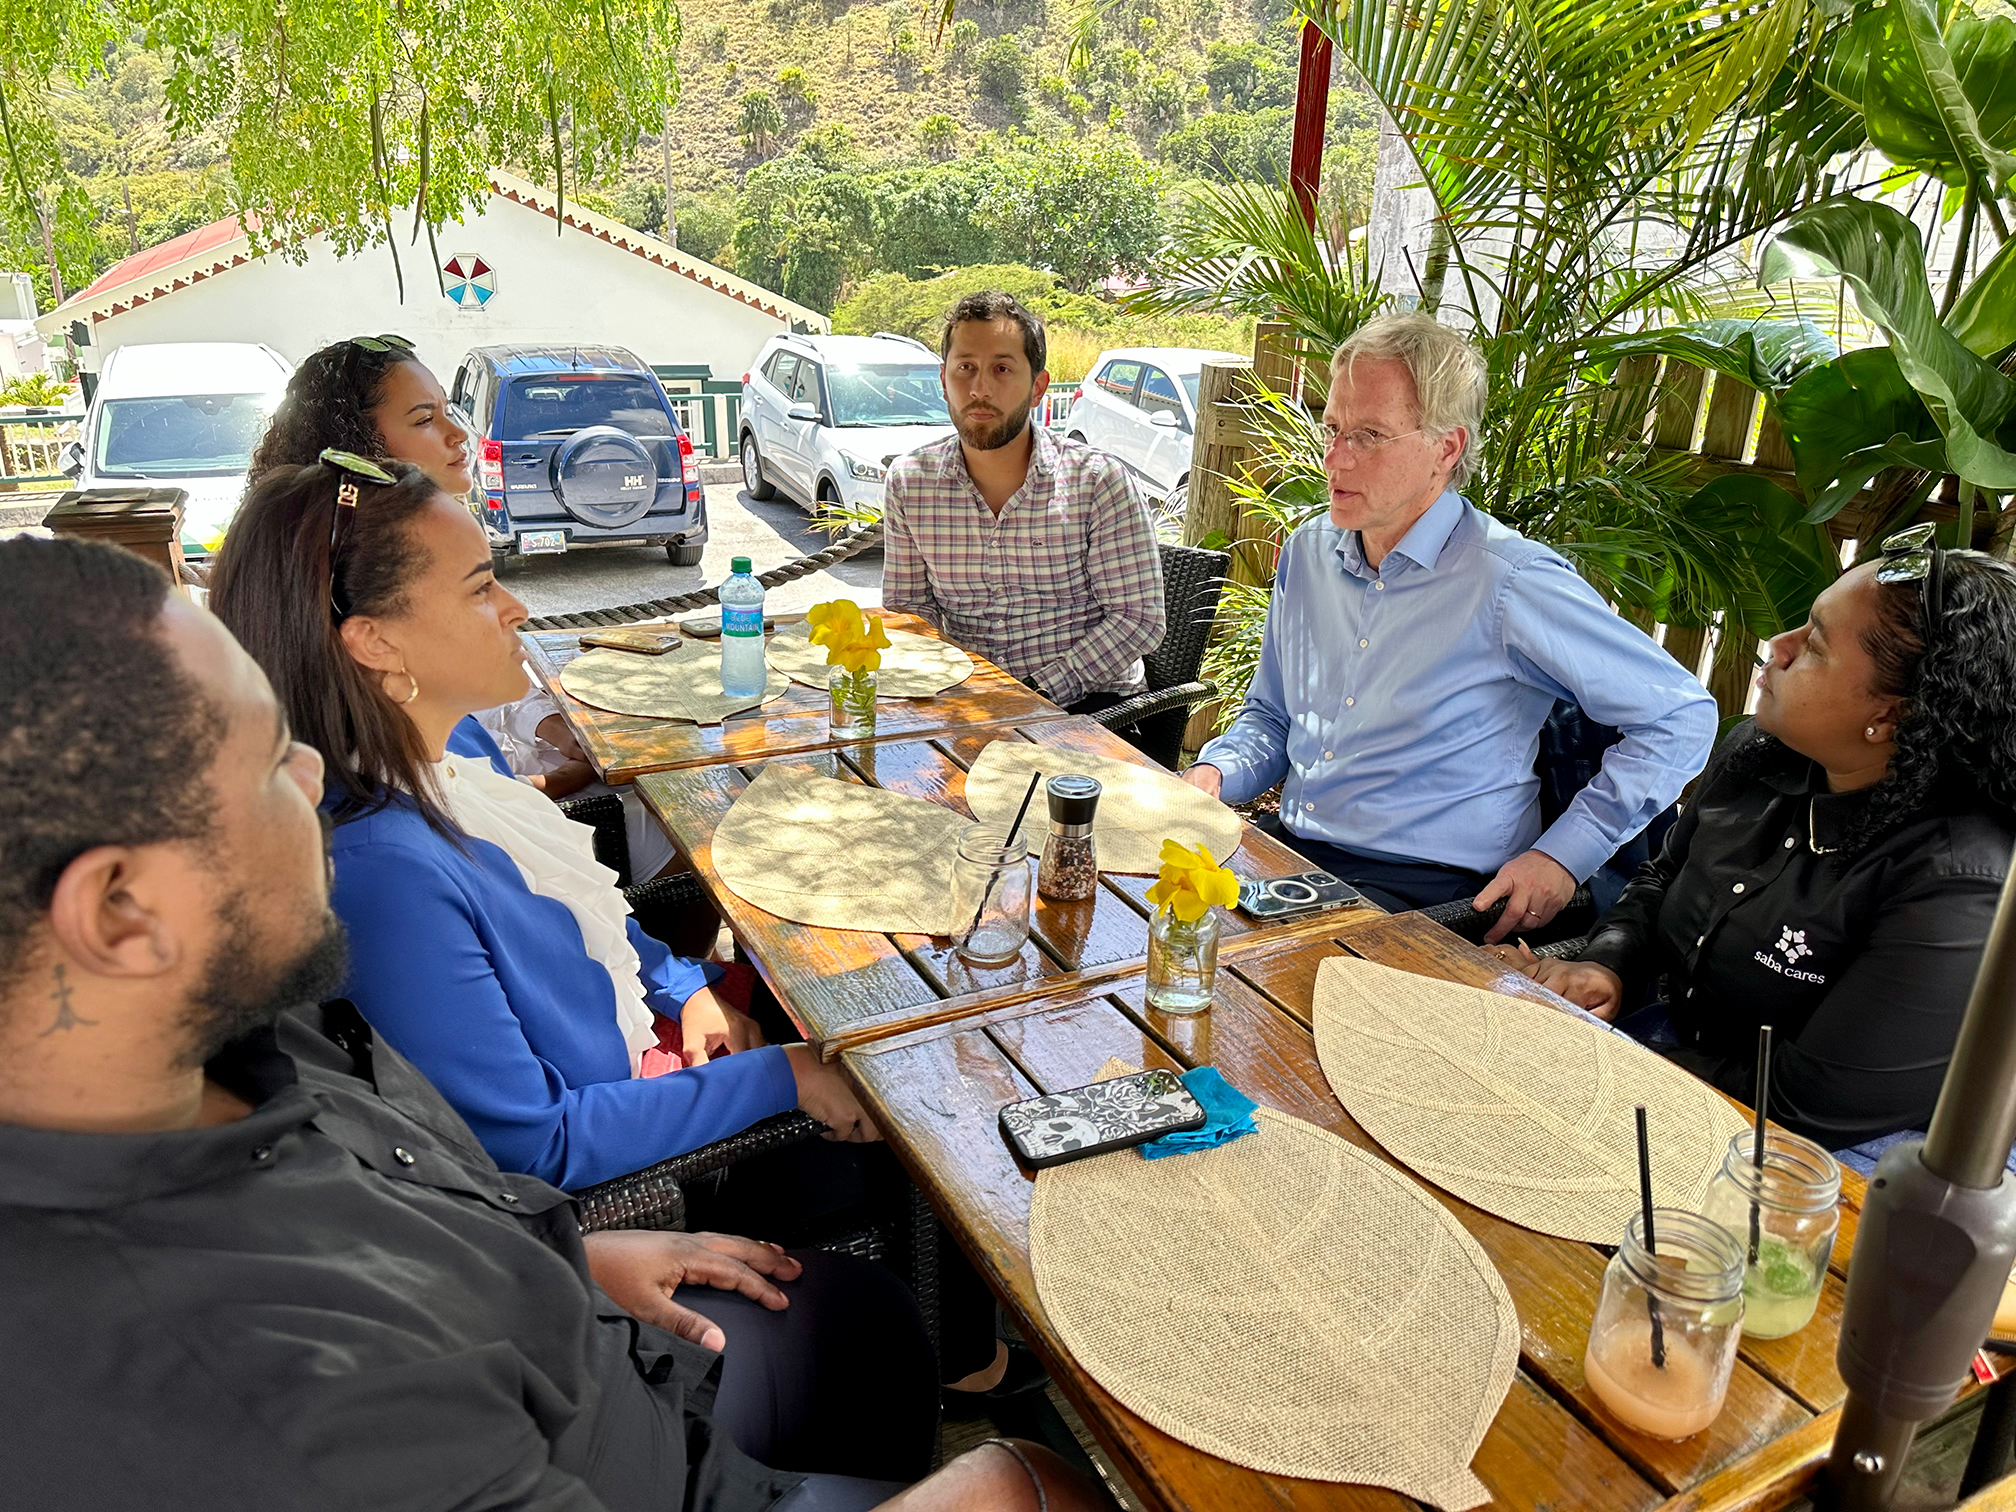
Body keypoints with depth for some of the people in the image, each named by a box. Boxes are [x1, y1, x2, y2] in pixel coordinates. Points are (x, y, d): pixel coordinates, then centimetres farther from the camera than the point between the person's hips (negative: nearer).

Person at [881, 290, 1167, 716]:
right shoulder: (907, 483, 2)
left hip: (1086, 697, -3)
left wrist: (1041, 692, -17)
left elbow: (1138, 617, -8)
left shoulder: (1098, 481, -8)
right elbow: (907, 606, 11)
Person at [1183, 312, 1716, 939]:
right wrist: (1216, 773, -1)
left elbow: (1683, 716, -7)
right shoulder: (1307, 552, 9)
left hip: (1420, 892, -7)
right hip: (1289, 854, 7)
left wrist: (1563, 854, -10)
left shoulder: (1509, 582, -12)